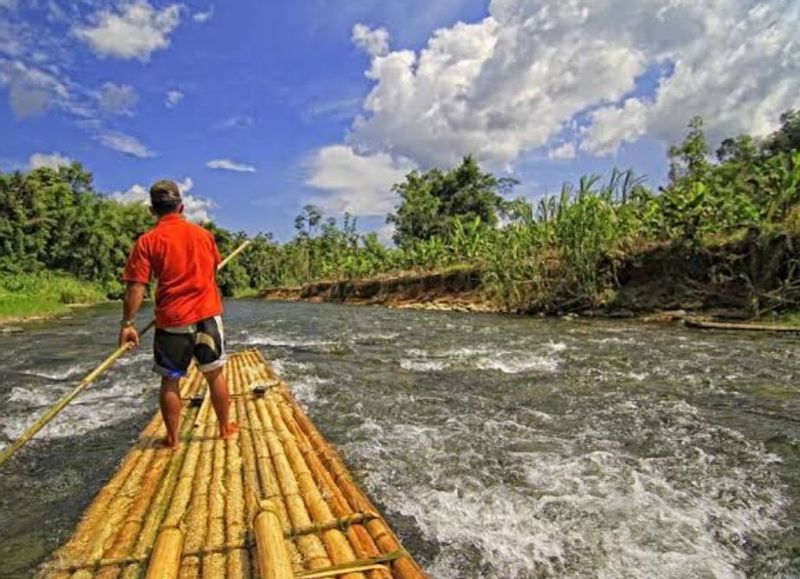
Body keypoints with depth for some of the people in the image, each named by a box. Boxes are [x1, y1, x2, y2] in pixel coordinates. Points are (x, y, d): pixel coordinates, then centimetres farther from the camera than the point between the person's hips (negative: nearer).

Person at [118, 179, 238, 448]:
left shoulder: (147, 241, -4)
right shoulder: (204, 234, 6)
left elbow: (136, 288, -9)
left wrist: (127, 323, -3)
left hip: (171, 320, -2)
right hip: (207, 314, 2)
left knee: (170, 380, 12)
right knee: (215, 374, 13)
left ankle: (172, 438, 20)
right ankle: (225, 427, 25)